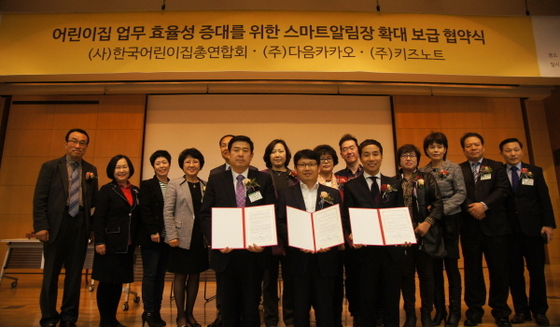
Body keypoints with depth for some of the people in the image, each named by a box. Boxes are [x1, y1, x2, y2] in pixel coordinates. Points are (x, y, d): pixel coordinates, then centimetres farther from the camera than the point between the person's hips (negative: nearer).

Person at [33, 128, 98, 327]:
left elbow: (94, 201, 6)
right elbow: (39, 199, -3)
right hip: (56, 225, -2)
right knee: (51, 273, 7)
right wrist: (41, 226, -12)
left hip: (80, 227, 3)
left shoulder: (90, 170, 10)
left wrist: (91, 182, -10)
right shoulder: (50, 167, 2)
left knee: (75, 273, 8)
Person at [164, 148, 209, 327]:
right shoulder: (174, 184, -1)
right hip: (183, 237, -3)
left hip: (201, 238, 3)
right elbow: (167, 212, -5)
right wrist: (172, 236, -12)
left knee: (195, 275, 11)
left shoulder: (206, 185, 7)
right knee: (180, 276, 6)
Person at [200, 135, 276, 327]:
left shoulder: (264, 180, 2)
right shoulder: (216, 180, 4)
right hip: (225, 253, 1)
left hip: (253, 253, -1)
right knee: (228, 307, 15)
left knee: (251, 306, 12)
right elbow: (206, 215, 1)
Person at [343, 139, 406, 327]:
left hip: (392, 250, 2)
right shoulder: (351, 186, 2)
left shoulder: (395, 185, 10)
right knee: (367, 300, 10)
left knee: (392, 299, 12)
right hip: (366, 251, -2)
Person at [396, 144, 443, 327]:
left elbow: (438, 203, -3)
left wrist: (427, 223, -15)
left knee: (426, 274, 7)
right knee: (406, 274, 7)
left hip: (424, 234, 0)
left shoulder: (427, 178, 6)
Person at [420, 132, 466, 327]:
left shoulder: (454, 168, -2)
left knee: (451, 264, 3)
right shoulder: (422, 172, 5)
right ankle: (439, 309, 20)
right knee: (435, 266, 8)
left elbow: (461, 193, -7)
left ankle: (455, 310, 16)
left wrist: (442, 208, -16)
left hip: (450, 220, -2)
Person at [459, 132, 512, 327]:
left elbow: (502, 190, -3)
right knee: (472, 269, 5)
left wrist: (484, 205, -17)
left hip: (495, 225, 0)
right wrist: (470, 208, -18)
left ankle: (500, 311, 17)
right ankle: (474, 310, 16)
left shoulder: (496, 167, 10)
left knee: (499, 269, 4)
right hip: (470, 227, 0)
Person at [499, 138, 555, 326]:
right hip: (509, 230, -1)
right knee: (514, 272, 5)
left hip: (532, 228, 1)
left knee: (537, 270, 7)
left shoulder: (535, 171, 8)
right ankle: (521, 310, 17)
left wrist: (548, 224, -5)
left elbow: (544, 199, 4)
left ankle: (539, 311, 21)